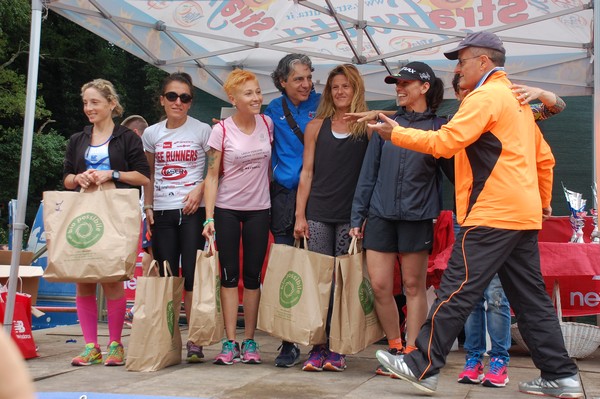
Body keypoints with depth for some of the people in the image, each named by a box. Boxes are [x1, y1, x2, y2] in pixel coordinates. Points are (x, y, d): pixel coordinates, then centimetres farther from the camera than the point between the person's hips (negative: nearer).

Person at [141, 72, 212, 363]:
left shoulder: (202, 131, 1)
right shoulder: (151, 134, 10)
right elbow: (149, 174, 18)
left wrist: (200, 189, -14)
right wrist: (147, 206, 9)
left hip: (192, 210, -3)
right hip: (161, 211, 3)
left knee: (192, 274, -7)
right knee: (165, 275, 5)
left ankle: (194, 341, 1)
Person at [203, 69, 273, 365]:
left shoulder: (267, 124, 2)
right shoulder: (221, 130, -7)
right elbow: (212, 176, -7)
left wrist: (273, 198, 9)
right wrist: (209, 217, -14)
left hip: (259, 209, 3)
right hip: (227, 209, -2)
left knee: (253, 275, 6)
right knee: (230, 274, 0)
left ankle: (249, 341, 13)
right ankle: (230, 343, 5)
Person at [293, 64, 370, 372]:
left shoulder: (368, 128, 6)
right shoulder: (316, 126, 11)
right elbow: (307, 172, 9)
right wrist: (300, 215, 2)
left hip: (351, 216, -1)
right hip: (318, 215, 1)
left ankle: (337, 349, 8)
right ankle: (317, 348, 6)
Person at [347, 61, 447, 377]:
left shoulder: (438, 126, 4)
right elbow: (369, 172, 11)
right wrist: (358, 216, 7)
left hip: (417, 216, -3)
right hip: (380, 214, 3)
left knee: (414, 286, 4)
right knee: (379, 285, 0)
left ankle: (411, 353, 13)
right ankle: (395, 348, 16)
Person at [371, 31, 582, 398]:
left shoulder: (486, 97, -8)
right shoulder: (516, 100, 21)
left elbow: (445, 141, -18)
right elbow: (545, 158, 24)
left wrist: (396, 133, -9)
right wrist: (543, 200, 32)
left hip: (492, 216, -10)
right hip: (524, 215, 10)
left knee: (457, 291, -6)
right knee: (531, 298, 11)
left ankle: (423, 367, -1)